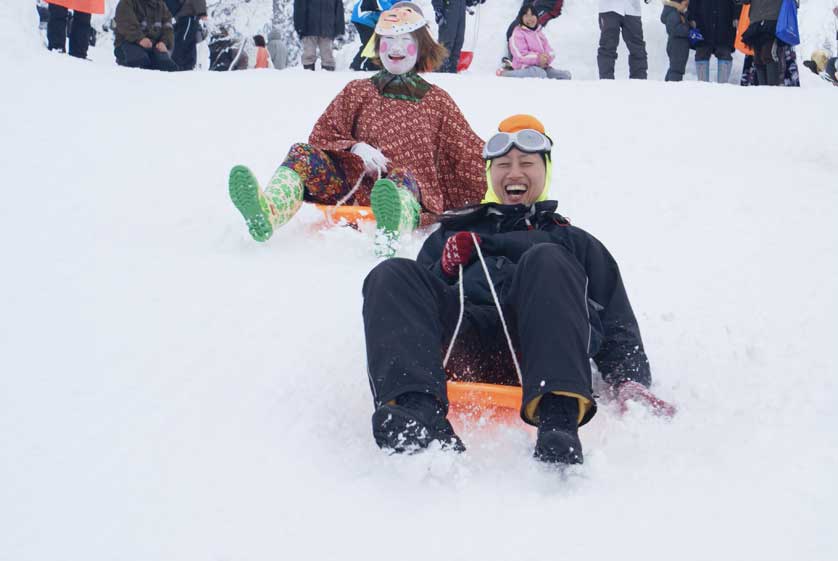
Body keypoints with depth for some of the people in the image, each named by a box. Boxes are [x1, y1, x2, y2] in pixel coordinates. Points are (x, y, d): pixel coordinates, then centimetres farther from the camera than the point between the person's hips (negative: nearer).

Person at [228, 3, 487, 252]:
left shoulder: (437, 100, 20)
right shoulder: (358, 92, 23)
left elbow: (470, 153, 18)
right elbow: (321, 137, 14)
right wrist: (354, 148, -6)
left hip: (416, 197, -2)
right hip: (355, 189, 3)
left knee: (401, 176, -38)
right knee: (304, 153, -21)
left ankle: (394, 228, -78)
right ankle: (268, 211, -55)